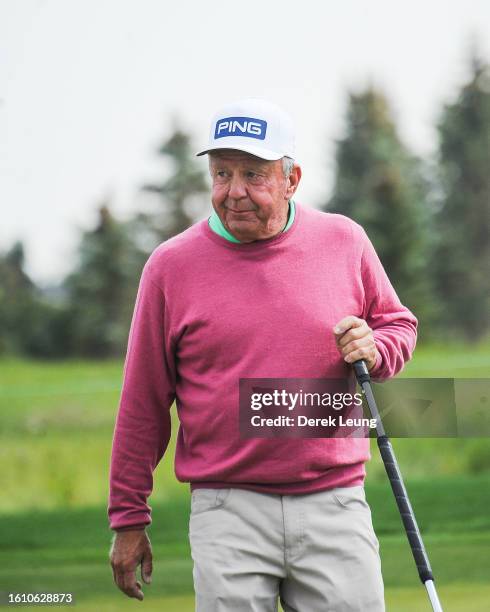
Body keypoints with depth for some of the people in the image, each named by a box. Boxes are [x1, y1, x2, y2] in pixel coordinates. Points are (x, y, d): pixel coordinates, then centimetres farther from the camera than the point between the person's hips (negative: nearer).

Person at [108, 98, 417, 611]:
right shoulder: (171, 265, 2)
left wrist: (375, 350, -4)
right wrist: (128, 518, 7)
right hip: (227, 514, -1)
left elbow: (399, 323, 21)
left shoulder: (344, 241, 6)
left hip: (336, 508, 1)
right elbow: (144, 403, 6)